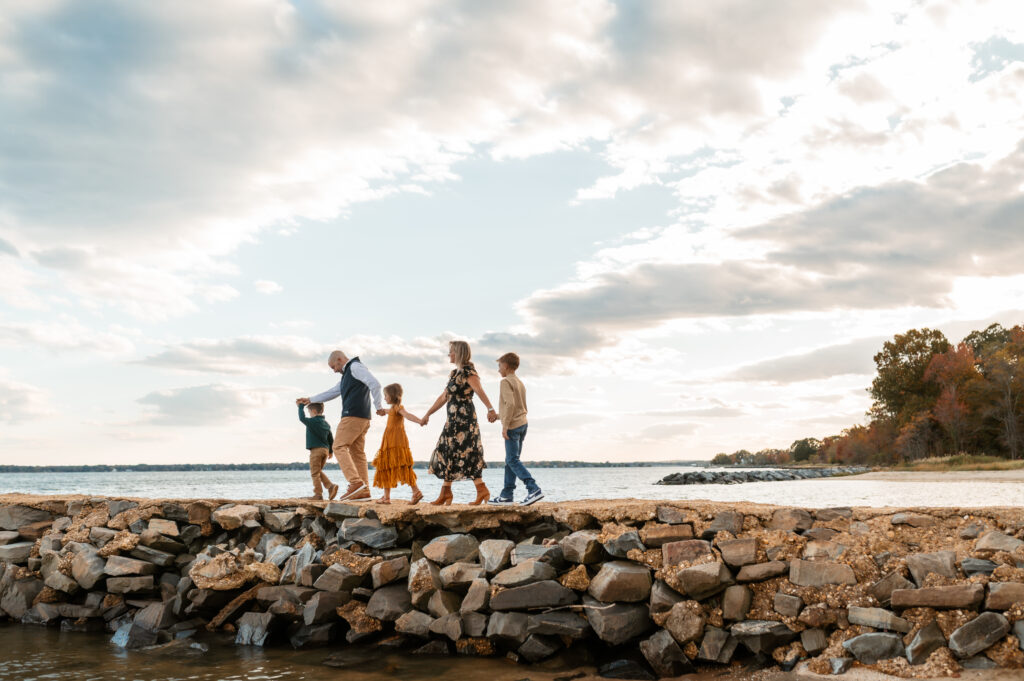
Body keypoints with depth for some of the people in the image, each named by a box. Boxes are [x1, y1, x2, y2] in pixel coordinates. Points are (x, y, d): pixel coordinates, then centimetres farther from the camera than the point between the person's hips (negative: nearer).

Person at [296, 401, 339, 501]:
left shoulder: (313, 421, -10)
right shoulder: (326, 423, 14)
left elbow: (302, 418, -21)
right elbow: (331, 439, 18)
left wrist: (301, 406, -8)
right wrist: (330, 451, 26)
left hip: (316, 450, -8)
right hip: (325, 449, 8)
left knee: (315, 473, -2)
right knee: (319, 471, 19)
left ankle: (318, 494, -5)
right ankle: (331, 486, 3)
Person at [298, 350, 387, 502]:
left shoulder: (356, 367, -4)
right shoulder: (347, 375, 27)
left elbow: (375, 384, -15)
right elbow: (332, 392, 35)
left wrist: (378, 406, -13)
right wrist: (310, 400, 36)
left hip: (353, 415, -10)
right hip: (362, 419, 10)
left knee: (339, 447, -11)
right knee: (357, 453, 6)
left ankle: (355, 482, -23)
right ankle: (364, 492, 2)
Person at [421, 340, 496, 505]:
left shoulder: (468, 371, -10)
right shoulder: (454, 373, 19)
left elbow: (479, 390, -26)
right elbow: (444, 397, 24)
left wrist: (490, 409, -39)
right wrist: (427, 414, 26)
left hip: (463, 418, -9)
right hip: (454, 418, 10)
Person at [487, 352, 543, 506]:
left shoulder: (506, 382, -10)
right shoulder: (520, 383, 18)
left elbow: (510, 404, -23)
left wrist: (505, 426, -21)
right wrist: (498, 415, 24)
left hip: (513, 426, -9)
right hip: (523, 424, 9)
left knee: (513, 460, -10)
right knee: (511, 460, 11)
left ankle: (534, 489, -20)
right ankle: (507, 495, 14)